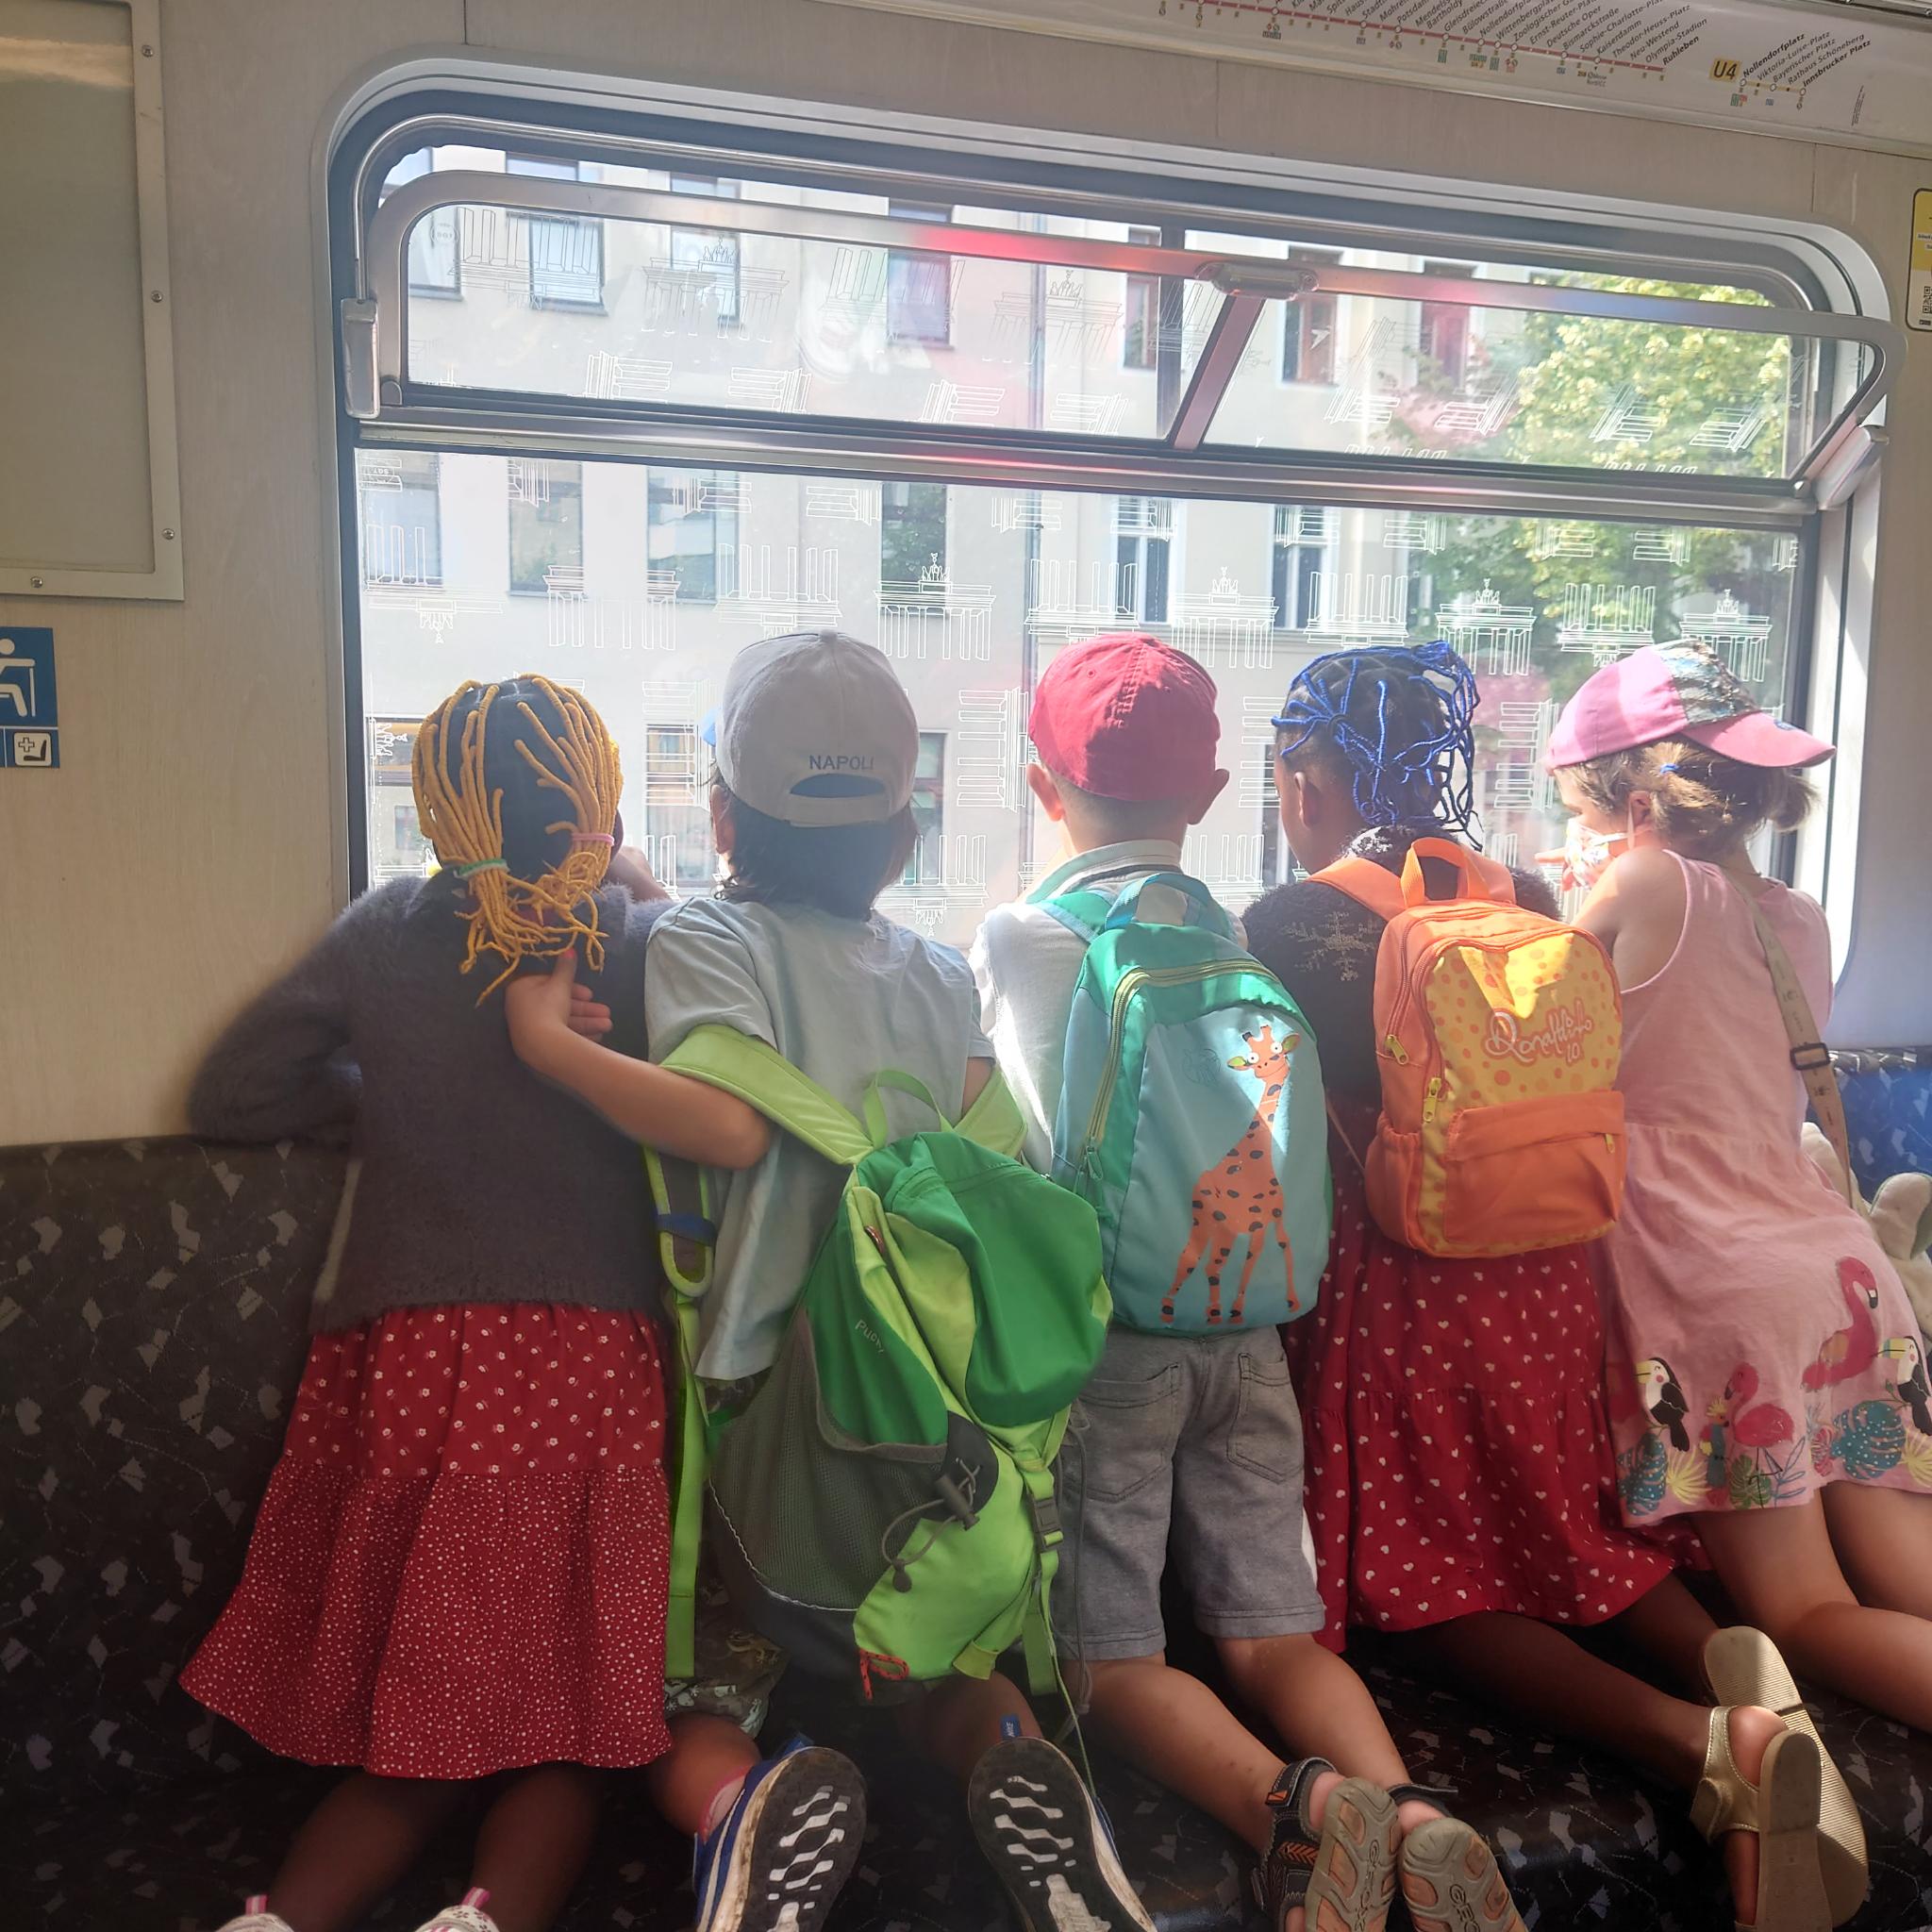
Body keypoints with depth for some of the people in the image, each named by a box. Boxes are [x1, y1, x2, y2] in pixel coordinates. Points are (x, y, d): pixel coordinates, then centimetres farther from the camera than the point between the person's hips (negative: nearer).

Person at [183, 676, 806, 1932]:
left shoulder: (385, 933, 2)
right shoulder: (648, 941, -3)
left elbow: (228, 1097, 6)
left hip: (399, 1368, 2)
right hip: (585, 1371, -2)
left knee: (408, 1743, 16)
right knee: (563, 1745, 11)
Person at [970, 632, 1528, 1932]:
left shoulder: (1012, 938, -4)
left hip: (1099, 1331, -3)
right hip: (1245, 1329, 4)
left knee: (1113, 1654, 3)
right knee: (1276, 1637, 11)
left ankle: (1291, 1800, -21)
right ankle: (1414, 1816, -13)